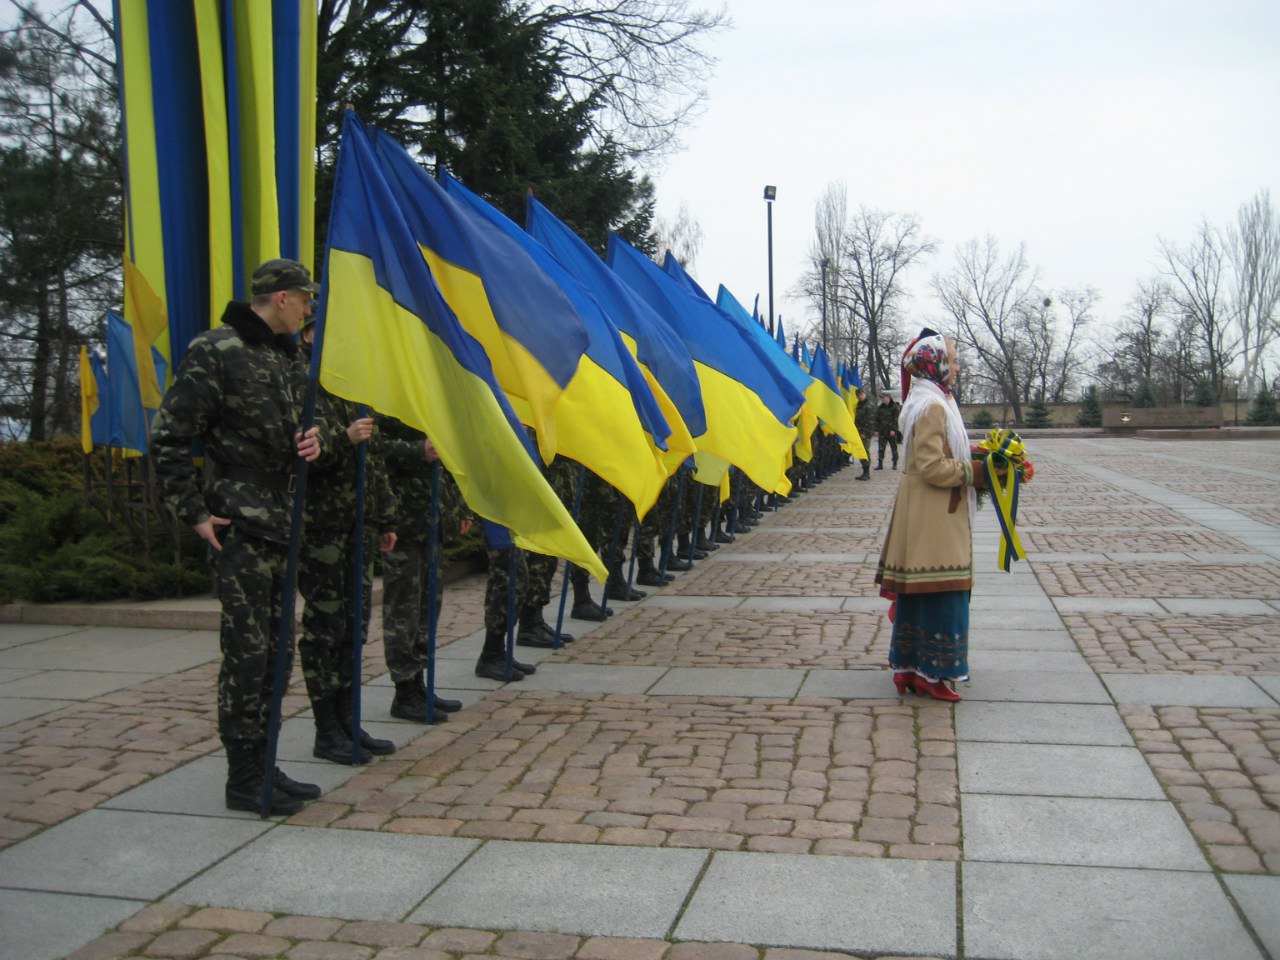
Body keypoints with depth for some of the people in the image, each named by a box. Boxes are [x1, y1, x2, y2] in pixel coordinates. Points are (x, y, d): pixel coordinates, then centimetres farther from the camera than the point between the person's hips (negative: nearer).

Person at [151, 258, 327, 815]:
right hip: (239, 527, -8)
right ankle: (244, 779, 8)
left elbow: (303, 420, 25)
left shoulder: (289, 357, 16)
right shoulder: (215, 352, -9)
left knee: (276, 652, 12)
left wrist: (315, 436, 1)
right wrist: (194, 514, -11)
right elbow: (169, 439, -10)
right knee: (247, 651, -4)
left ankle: (264, 766, 23)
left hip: (283, 525, 8)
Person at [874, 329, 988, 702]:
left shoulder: (927, 400, 16)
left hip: (927, 514, 10)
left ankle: (911, 666, 20)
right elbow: (932, 467, -22)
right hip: (934, 517, -10)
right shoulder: (932, 405, -17)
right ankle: (930, 674, 3)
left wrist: (970, 464, 9)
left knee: (919, 592, 13)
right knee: (939, 591, -5)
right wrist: (972, 472, -11)